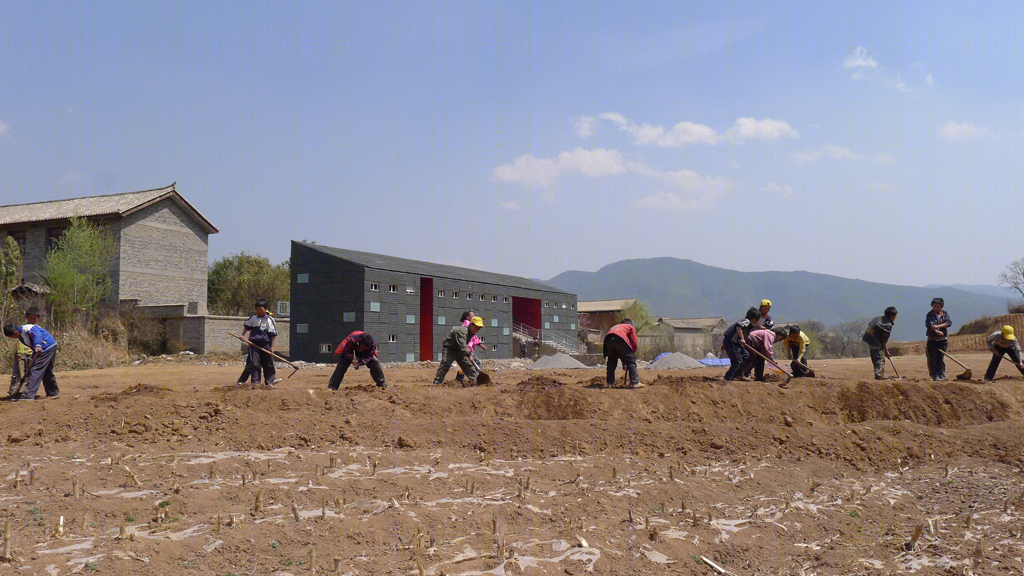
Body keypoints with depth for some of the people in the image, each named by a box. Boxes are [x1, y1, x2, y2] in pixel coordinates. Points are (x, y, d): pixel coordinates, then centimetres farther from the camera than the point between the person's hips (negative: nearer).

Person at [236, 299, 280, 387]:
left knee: (268, 363, 5)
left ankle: (270, 381, 16)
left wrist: (272, 346, -5)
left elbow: (273, 334, -1)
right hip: (254, 343, 1)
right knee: (254, 363, -3)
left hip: (266, 344, -1)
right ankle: (255, 381, 1)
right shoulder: (253, 318, 7)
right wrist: (242, 335, 2)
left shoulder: (270, 319, -1)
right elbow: (246, 327, 18)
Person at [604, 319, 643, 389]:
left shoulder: (614, 327, 42)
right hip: (620, 339, -5)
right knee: (631, 361, 5)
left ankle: (610, 383, 18)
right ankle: (635, 383, 2)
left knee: (611, 362, 21)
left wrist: (622, 360, 39)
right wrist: (631, 354, 27)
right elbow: (634, 344, 14)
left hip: (608, 339, 5)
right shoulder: (631, 327, 28)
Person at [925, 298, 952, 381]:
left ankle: (942, 375, 8)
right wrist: (937, 331, -30)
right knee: (933, 358, -4)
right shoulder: (929, 315, 1)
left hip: (942, 340, 2)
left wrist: (938, 326, -22)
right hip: (932, 339, -2)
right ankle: (935, 375, 1)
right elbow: (928, 325, -15)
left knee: (941, 358, 3)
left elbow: (949, 322, -9)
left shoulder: (944, 314, 8)